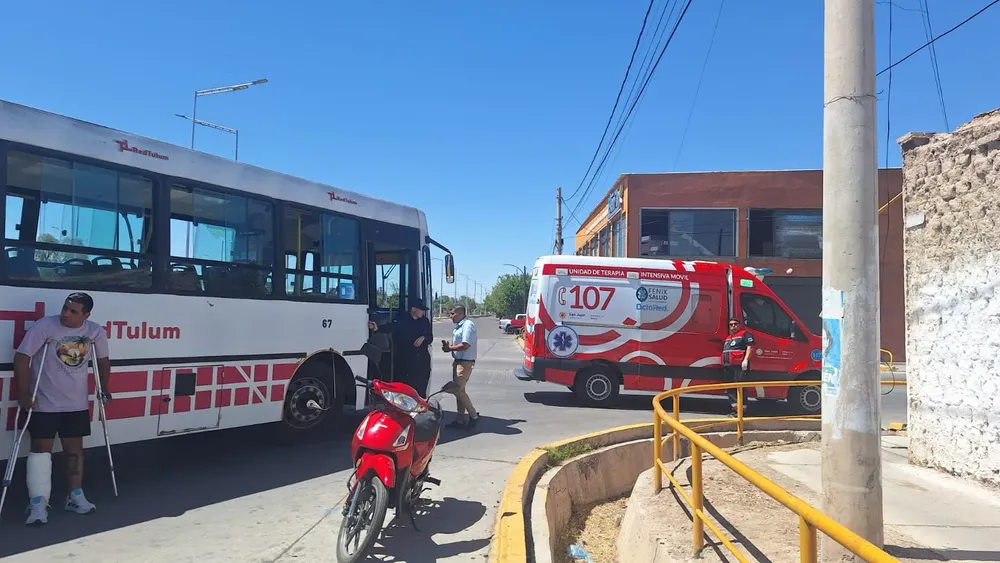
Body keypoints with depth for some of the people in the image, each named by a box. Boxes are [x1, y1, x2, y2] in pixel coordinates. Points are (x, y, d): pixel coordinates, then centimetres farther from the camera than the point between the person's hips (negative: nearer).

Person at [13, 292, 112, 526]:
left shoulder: (96, 332, -4)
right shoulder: (45, 326, -16)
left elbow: (103, 360, 12)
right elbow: (22, 357, -15)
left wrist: (103, 390, 12)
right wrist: (23, 393, -18)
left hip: (76, 403, 4)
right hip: (44, 403, -4)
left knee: (74, 448, 10)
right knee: (41, 448, -3)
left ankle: (75, 496, 21)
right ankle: (38, 503, -1)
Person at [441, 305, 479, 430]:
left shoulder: (468, 325, -16)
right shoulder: (458, 326, 14)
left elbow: (465, 345, -24)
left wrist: (449, 348, -12)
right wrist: (448, 346, 0)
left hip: (465, 362, -10)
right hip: (458, 361, 10)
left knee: (458, 390, -12)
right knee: (459, 390, 12)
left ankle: (474, 415, -1)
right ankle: (460, 419, 18)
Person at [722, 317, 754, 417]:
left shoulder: (744, 334, 0)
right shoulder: (728, 338, 26)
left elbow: (750, 347, -11)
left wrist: (746, 360, -20)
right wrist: (724, 364, 24)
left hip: (739, 367, -9)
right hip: (728, 367, 9)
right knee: (730, 388, 10)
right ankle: (734, 408, 16)